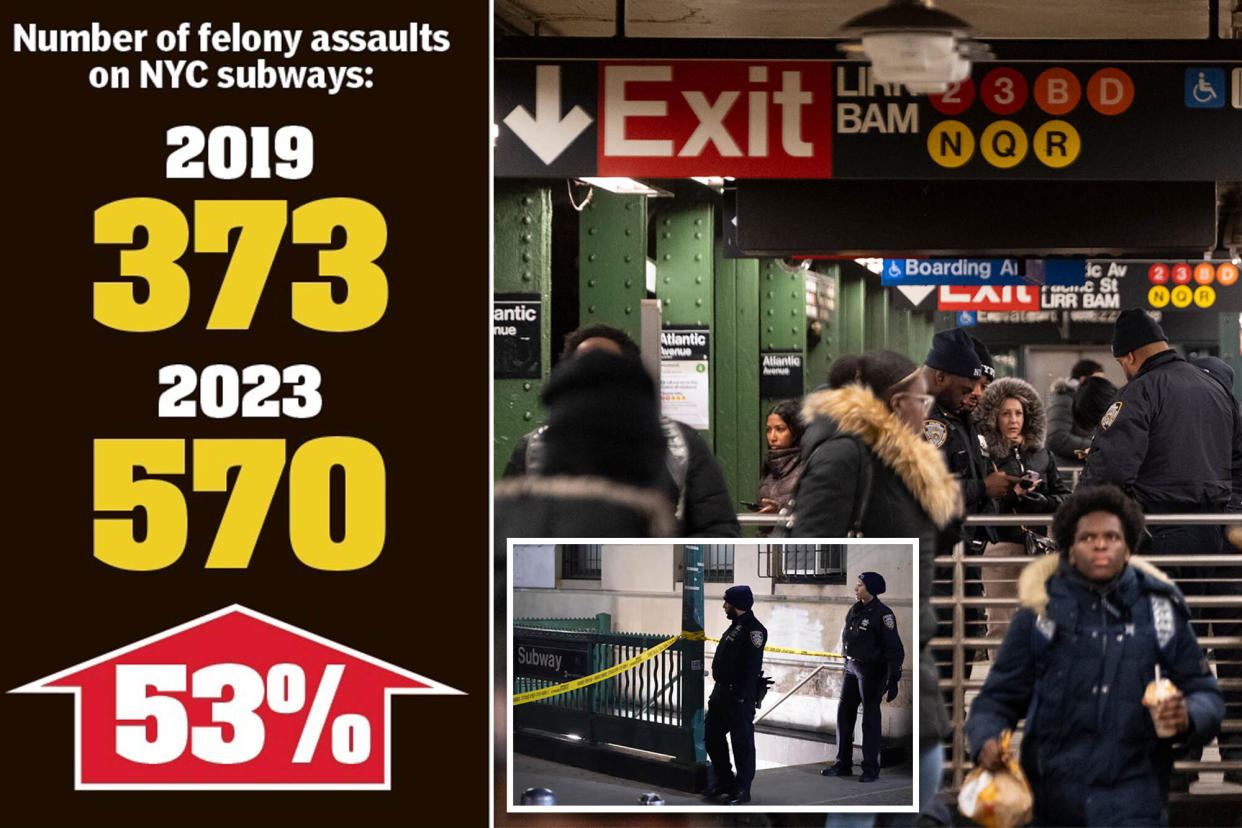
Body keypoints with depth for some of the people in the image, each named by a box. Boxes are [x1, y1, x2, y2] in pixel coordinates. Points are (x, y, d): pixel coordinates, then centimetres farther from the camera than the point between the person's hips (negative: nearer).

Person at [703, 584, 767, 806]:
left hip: (739, 698, -10)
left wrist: (741, 696, -24)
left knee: (742, 742, -3)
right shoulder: (735, 627, 17)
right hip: (722, 692, 10)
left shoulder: (754, 630, -15)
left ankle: (742, 790, 3)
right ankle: (723, 781, 26)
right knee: (711, 736, 14)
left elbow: (752, 667, -21)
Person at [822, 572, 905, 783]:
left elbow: (895, 650, -17)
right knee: (844, 713, 9)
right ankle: (843, 764, 18)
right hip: (852, 668, 8)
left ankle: (871, 768, 7)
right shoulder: (855, 609, 8)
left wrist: (892, 681, -21)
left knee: (870, 717, -1)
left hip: (871, 671, -8)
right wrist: (846, 670, 20)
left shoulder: (882, 614, -16)